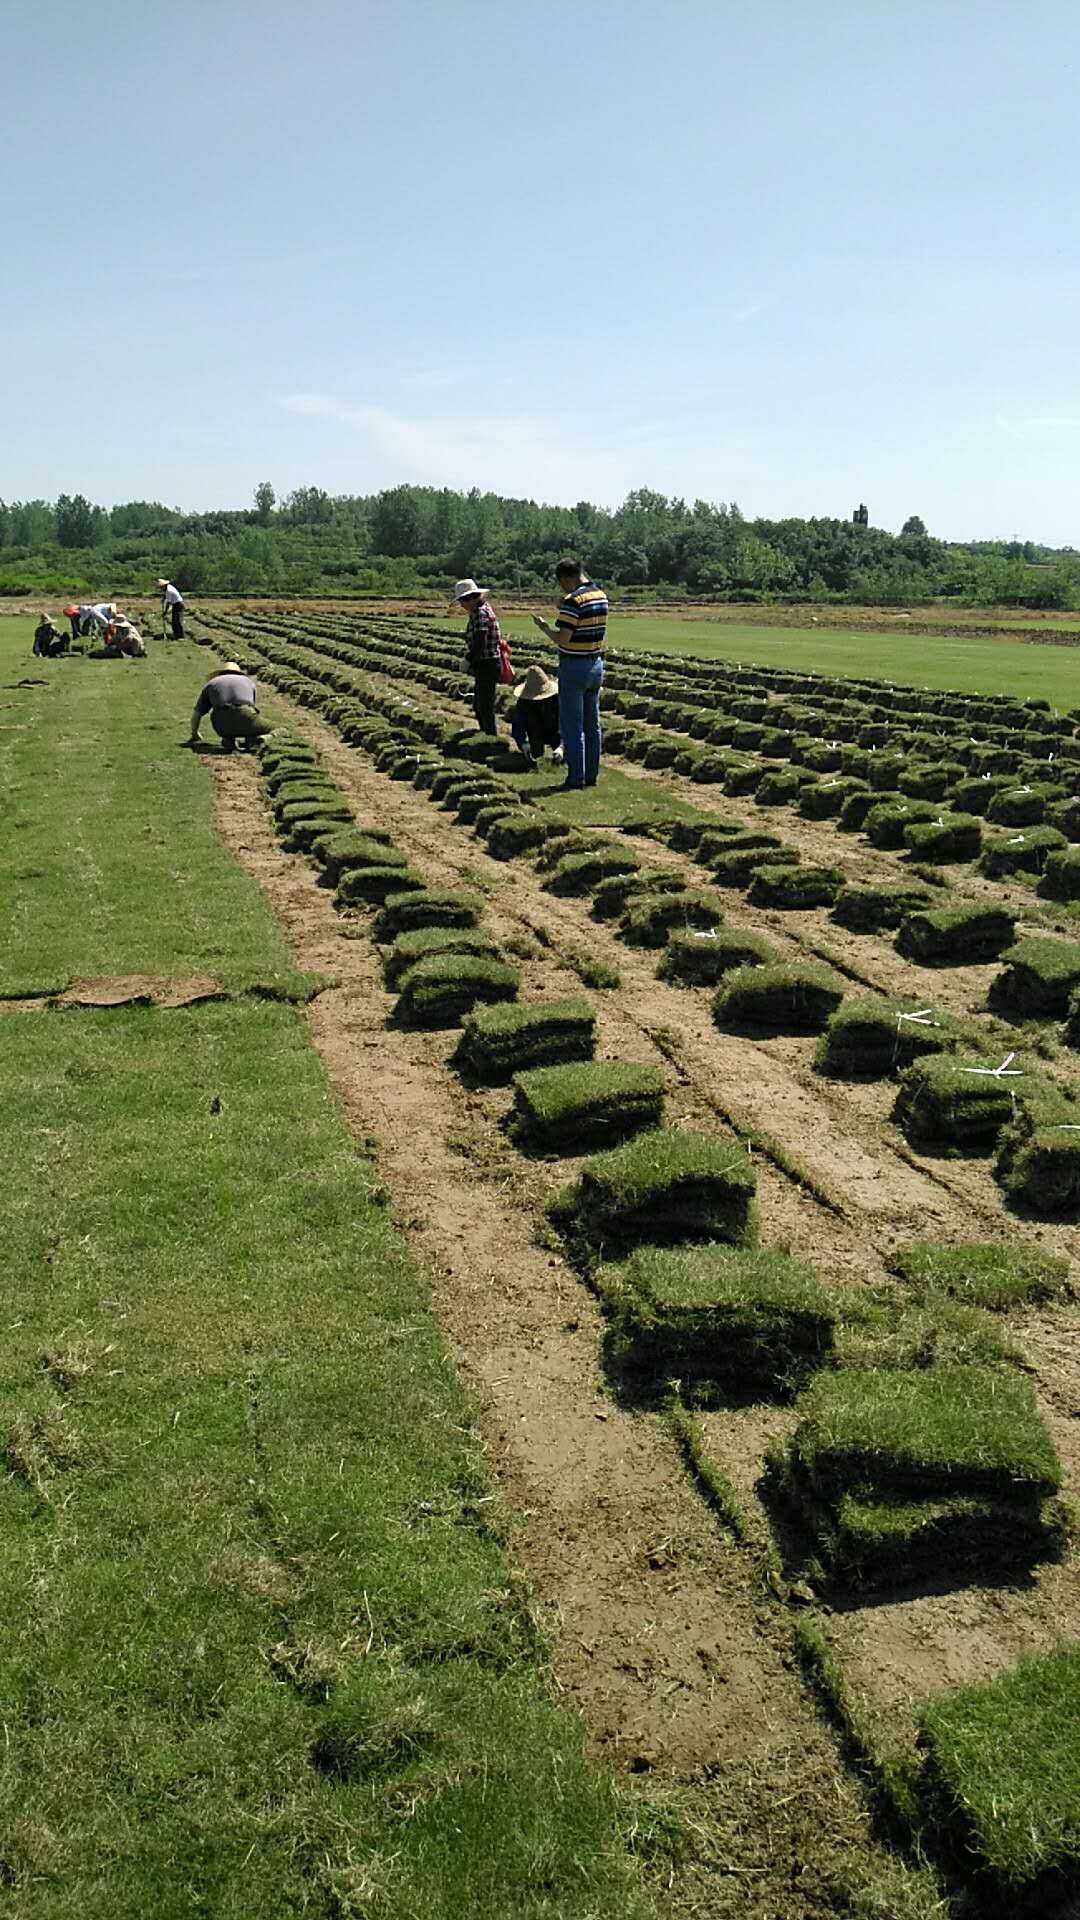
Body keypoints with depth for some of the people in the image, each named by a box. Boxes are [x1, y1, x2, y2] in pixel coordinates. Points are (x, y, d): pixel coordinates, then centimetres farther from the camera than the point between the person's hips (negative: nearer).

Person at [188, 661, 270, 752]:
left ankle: (228, 739, 3)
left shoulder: (211, 683, 30)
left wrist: (194, 735, 47)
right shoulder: (249, 681, 33)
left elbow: (196, 714, 30)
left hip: (223, 725, 1)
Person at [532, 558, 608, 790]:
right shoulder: (601, 596, 7)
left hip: (574, 667, -8)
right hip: (597, 665, 8)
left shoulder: (573, 600, -19)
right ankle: (591, 776, 19)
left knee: (572, 726, -1)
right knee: (592, 725, 13)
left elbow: (562, 638, -23)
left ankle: (576, 778, 1)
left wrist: (543, 626, -6)